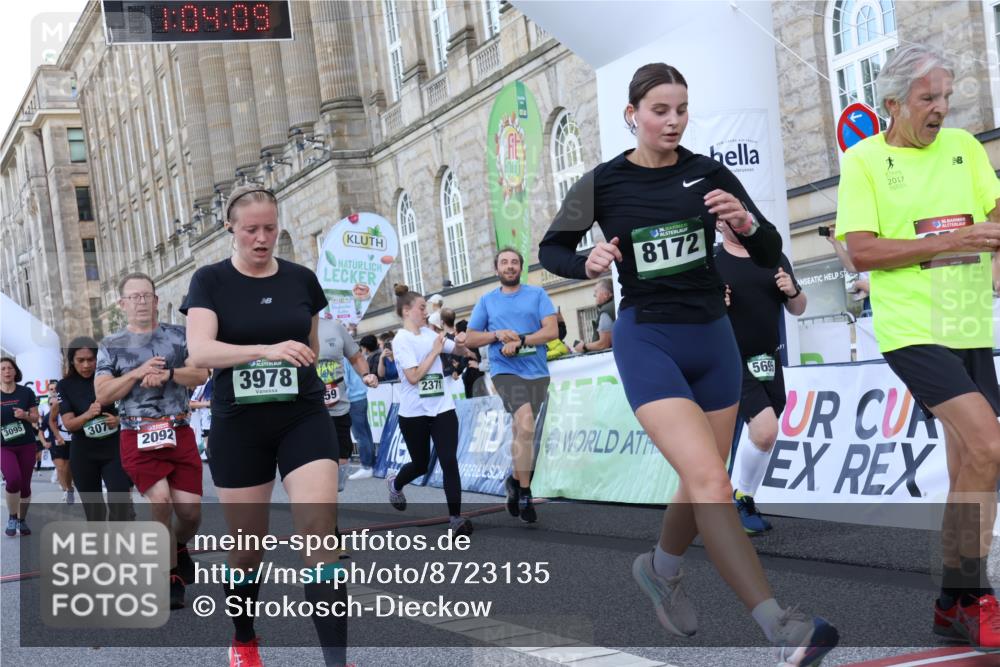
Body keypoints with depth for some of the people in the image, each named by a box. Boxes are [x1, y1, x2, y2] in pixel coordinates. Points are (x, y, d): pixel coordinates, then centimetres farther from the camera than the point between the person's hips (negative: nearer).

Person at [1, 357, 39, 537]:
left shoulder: (26, 392, -2)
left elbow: (36, 418, 4)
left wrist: (25, 416, -16)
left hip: (26, 445, 1)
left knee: (25, 485, 5)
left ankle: (22, 520, 24)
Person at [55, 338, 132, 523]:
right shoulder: (65, 386, -2)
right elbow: (69, 424, -9)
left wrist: (118, 420, -16)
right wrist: (89, 414, -28)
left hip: (114, 448, -2)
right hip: (83, 453, 2)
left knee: (120, 503, -15)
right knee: (93, 506, 11)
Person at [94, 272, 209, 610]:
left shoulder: (178, 335, 8)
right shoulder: (111, 345, 6)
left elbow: (200, 375, -3)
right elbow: (102, 394, -2)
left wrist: (167, 374, -20)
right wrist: (137, 373, -15)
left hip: (179, 433, 2)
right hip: (137, 437, -2)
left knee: (190, 509, -2)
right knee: (160, 499, -19)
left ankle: (179, 548, 34)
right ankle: (172, 578, -3)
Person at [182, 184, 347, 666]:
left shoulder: (301, 279, 5)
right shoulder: (210, 281, -3)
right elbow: (199, 351, -20)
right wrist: (267, 350, -31)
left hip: (303, 419, 1)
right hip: (237, 427, -1)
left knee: (320, 534, -14)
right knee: (246, 548, 9)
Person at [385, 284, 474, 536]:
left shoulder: (429, 333, 6)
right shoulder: (401, 340, -11)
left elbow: (459, 351, 18)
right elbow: (413, 376, -21)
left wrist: (459, 343, -5)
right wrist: (435, 351, -16)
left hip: (442, 408, 4)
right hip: (414, 413, -4)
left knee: (449, 461, -9)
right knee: (421, 464, 12)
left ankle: (455, 517, -6)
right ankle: (395, 483, 45)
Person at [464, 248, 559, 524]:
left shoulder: (537, 294, 6)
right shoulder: (486, 301, 9)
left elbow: (552, 330, -4)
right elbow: (470, 339, 11)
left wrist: (519, 341, -14)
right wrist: (497, 335, -7)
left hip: (537, 372, 2)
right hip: (506, 371, -2)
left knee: (522, 431, 12)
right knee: (525, 427, -22)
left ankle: (515, 481, 34)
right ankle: (524, 493, -13)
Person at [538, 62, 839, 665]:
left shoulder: (709, 174, 1)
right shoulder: (603, 183, -3)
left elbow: (771, 255, -1)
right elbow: (551, 250, 9)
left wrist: (745, 222, -22)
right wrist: (587, 263, -13)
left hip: (713, 338, 4)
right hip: (648, 342, -4)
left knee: (704, 484, 14)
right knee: (711, 484, -19)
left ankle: (661, 570, 44)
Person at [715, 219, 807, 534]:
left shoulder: (775, 258, 8)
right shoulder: (709, 263, -5)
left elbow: (798, 310, 14)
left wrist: (792, 291, -7)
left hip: (769, 361, 6)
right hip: (734, 363, -6)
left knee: (764, 437, 10)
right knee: (765, 432, -20)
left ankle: (743, 502, 29)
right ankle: (741, 499, 4)